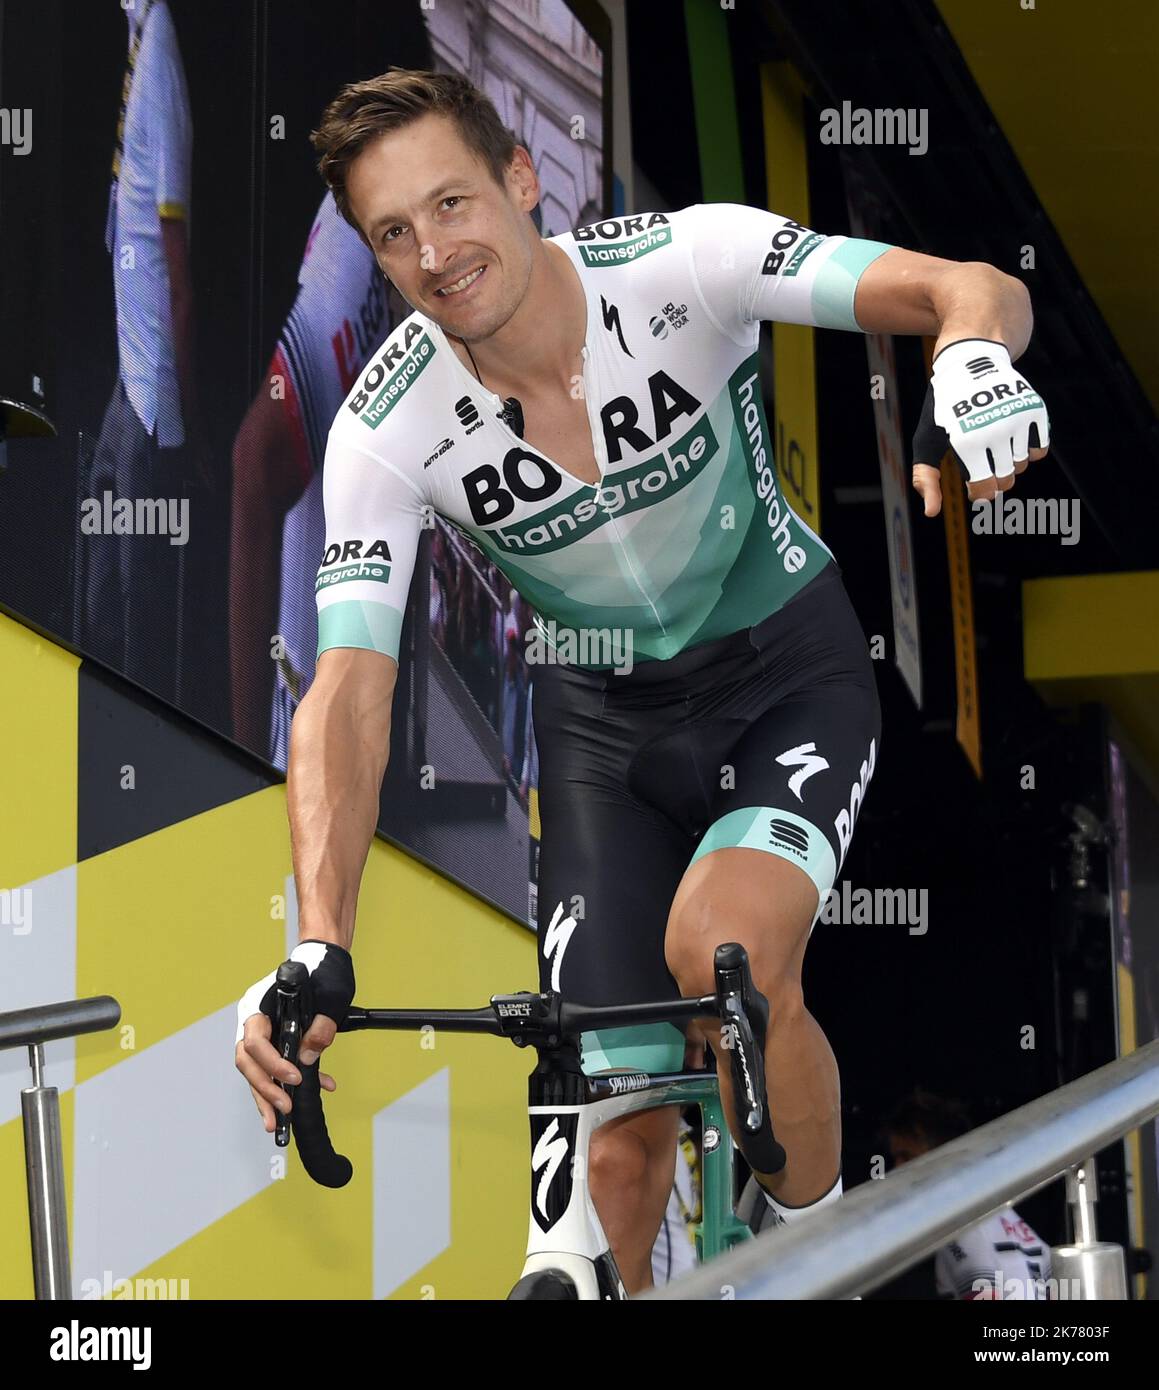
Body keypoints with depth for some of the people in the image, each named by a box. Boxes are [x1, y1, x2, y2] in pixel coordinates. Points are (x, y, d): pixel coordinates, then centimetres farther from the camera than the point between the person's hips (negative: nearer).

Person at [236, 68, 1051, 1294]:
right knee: (628, 1128, -3)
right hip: (604, 720, 2)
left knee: (721, 946, -31)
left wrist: (972, 360, -58)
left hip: (786, 673, -2)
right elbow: (350, 696, -24)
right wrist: (318, 952, -39)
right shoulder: (385, 432, -20)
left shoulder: (682, 262, -25)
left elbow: (975, 290, -31)